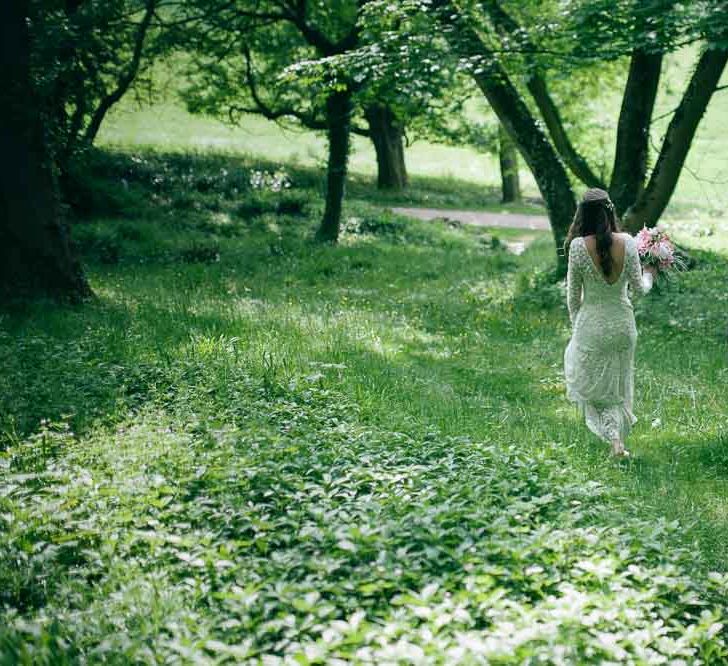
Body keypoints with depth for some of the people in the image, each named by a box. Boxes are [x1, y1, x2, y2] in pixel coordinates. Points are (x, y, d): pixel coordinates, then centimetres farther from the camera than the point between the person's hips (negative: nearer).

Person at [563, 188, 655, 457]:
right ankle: (618, 440, 31)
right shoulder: (627, 243, -11)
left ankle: (614, 438, -1)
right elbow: (638, 289, -5)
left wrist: (575, 325, 10)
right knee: (619, 382, 21)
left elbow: (573, 295, -7)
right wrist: (648, 276, 18)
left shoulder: (578, 246, -16)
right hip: (623, 323, 3)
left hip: (591, 324, -3)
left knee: (593, 382, 14)